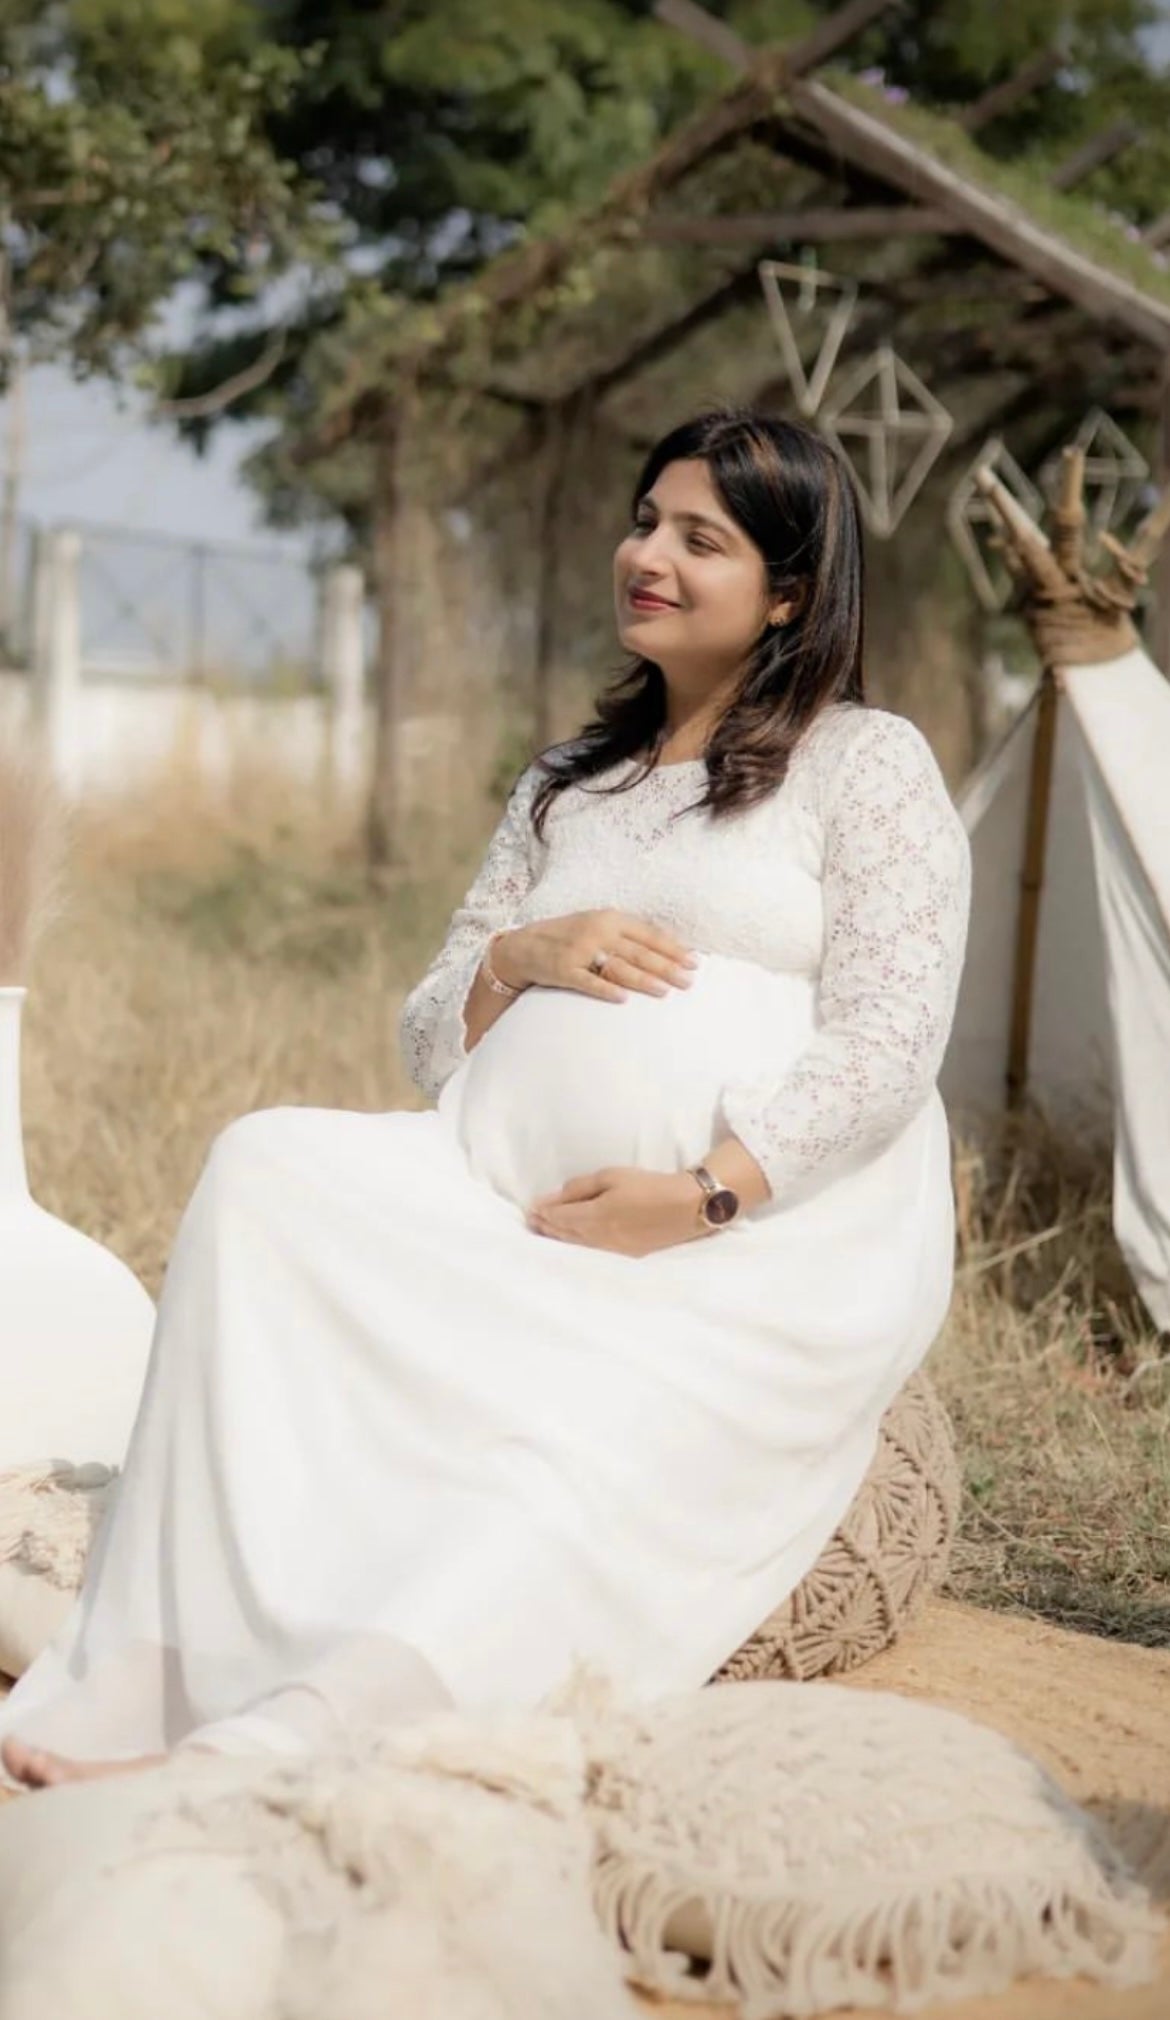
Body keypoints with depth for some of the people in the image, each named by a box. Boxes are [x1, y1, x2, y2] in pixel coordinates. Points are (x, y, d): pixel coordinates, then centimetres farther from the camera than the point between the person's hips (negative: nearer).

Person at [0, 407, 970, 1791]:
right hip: (517, 1208, 5)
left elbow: (888, 1035, -4)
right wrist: (520, 956, -1)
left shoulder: (866, 761, 9)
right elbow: (432, 1043, 22)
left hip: (775, 1242, -4)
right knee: (267, 1168, -23)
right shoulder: (563, 787, 26)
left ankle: (262, 1751, -47)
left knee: (606, 1460, -34)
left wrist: (707, 1194, -17)